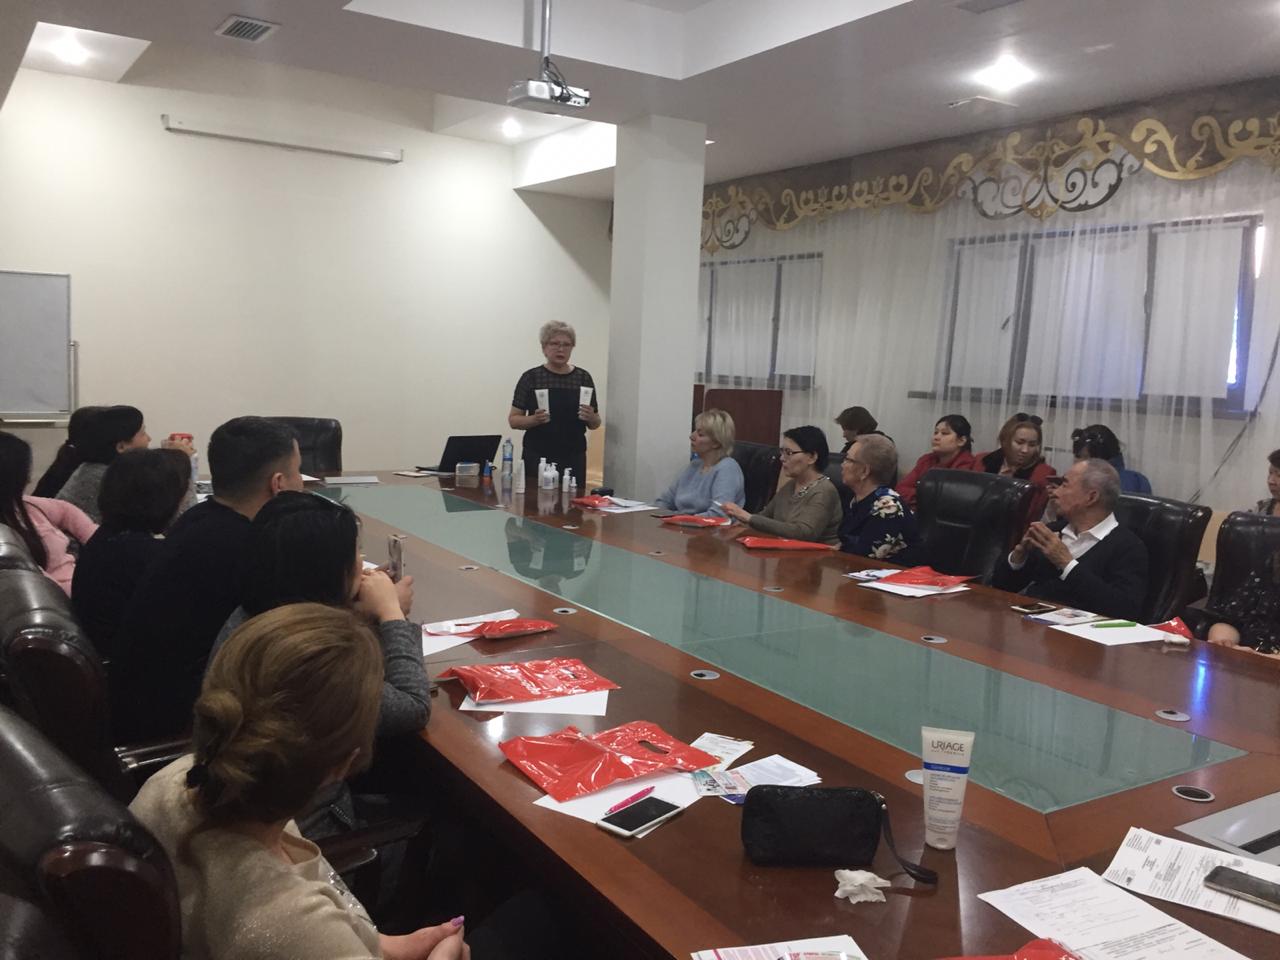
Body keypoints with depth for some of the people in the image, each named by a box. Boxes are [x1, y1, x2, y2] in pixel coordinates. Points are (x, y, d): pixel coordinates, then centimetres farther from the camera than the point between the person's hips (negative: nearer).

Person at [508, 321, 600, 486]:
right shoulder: (531, 377, 0)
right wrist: (534, 419, -17)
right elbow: (513, 420, 1)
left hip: (573, 459, 2)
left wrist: (590, 418, -12)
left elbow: (595, 423, 9)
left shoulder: (583, 378, 5)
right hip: (537, 459, -2)